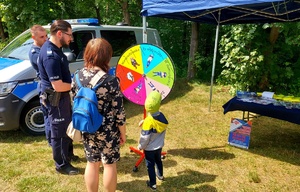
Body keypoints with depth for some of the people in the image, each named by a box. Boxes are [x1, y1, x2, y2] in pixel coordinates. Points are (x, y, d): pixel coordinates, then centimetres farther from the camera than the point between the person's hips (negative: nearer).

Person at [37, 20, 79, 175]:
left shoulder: (53, 48, 6)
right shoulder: (51, 55, -27)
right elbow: (58, 86, -29)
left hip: (61, 97, 10)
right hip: (56, 99, -10)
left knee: (67, 127, 24)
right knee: (59, 132, 5)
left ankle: (68, 154, 43)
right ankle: (62, 165, 22)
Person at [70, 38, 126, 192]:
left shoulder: (78, 76, -6)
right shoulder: (111, 81, -21)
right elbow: (119, 111, -16)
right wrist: (123, 133, -2)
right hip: (108, 132, -5)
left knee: (91, 164, 20)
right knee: (109, 165, 15)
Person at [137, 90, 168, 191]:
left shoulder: (148, 121, -31)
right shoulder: (162, 116, -14)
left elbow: (145, 137, -23)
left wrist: (140, 146, -6)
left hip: (149, 148, -6)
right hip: (159, 146, 6)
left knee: (150, 165, 13)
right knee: (158, 160, 29)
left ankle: (153, 184, 27)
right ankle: (160, 175, 52)